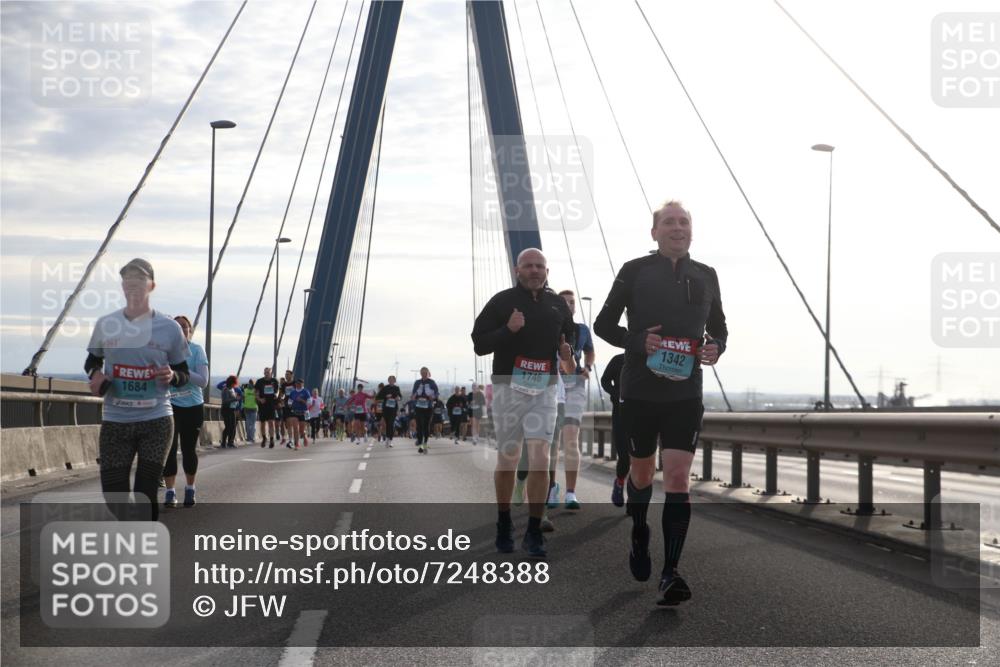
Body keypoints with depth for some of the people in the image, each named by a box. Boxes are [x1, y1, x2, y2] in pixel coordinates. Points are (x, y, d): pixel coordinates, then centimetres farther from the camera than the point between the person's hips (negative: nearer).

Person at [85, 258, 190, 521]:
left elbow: (184, 374, 7)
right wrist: (95, 374, -5)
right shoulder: (105, 324, 3)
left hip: (157, 421, -2)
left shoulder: (169, 328, -1)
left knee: (146, 496, 0)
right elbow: (92, 361, 18)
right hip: (115, 422, 2)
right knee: (114, 495, 3)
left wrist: (172, 376, -15)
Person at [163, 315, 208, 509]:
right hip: (169, 406, 0)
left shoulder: (196, 350, -2)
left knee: (189, 449, 9)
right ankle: (169, 491, -1)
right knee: (169, 448, -7)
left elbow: (203, 381, -10)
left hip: (192, 407, 0)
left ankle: (190, 489, 25)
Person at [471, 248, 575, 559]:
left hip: (544, 389, 2)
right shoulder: (502, 301, 0)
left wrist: (568, 352, 3)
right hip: (508, 386, -2)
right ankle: (504, 525, 24)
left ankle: (534, 533, -2)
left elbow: (570, 335, 26)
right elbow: (479, 343, -2)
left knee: (541, 458, -7)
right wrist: (508, 329, -18)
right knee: (507, 460, 5)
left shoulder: (557, 303, 11)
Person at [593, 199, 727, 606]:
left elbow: (719, 327, 19)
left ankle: (670, 574, -10)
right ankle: (639, 536, 43)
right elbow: (604, 324, 3)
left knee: (678, 479, -10)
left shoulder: (705, 276, 8)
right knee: (642, 473, 13)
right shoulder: (634, 271, 0)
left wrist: (716, 346, -4)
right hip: (640, 390, -1)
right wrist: (637, 341, -16)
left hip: (685, 393, 1)